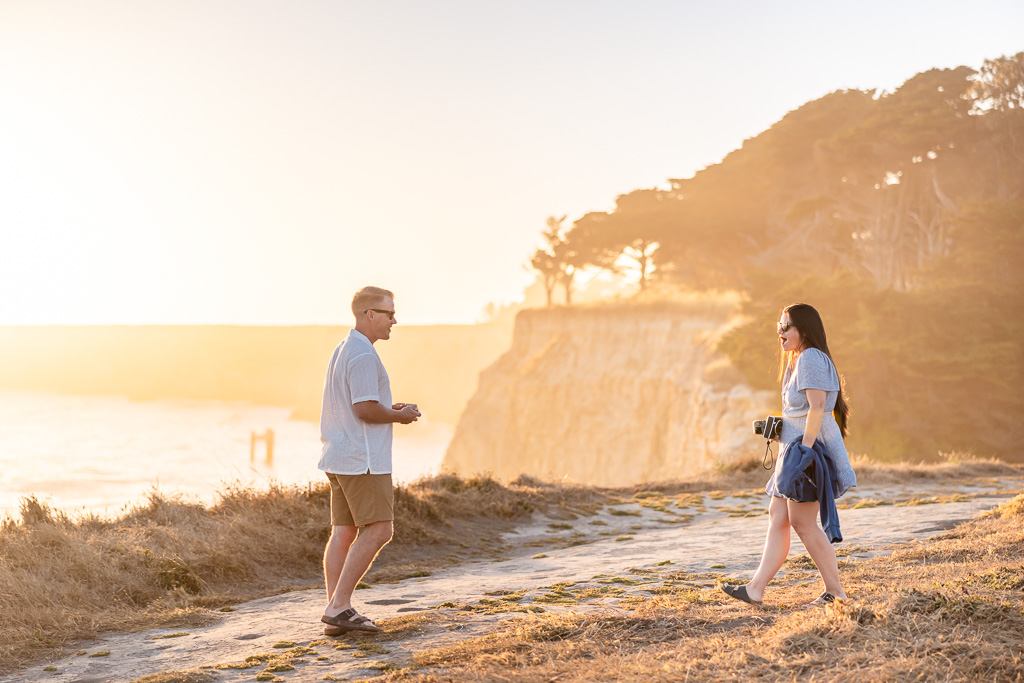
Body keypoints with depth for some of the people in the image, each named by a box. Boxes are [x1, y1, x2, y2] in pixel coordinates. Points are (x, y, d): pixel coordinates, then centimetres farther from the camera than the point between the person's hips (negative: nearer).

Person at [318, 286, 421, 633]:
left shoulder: (342, 351, 18)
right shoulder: (363, 355, -15)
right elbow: (365, 410, -22)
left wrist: (389, 409, 15)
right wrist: (400, 416, -6)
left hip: (340, 457, 10)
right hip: (362, 459, -10)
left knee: (343, 532, 6)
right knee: (378, 530, -9)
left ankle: (336, 613, 6)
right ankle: (339, 606, -11)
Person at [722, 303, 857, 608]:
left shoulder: (811, 359, -13)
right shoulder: (795, 361, 19)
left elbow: (817, 408, -22)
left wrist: (804, 450, -26)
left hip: (810, 446, -11)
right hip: (796, 448, 11)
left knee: (802, 521, -8)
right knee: (777, 516, 8)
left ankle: (835, 591, 0)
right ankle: (756, 589, 10)